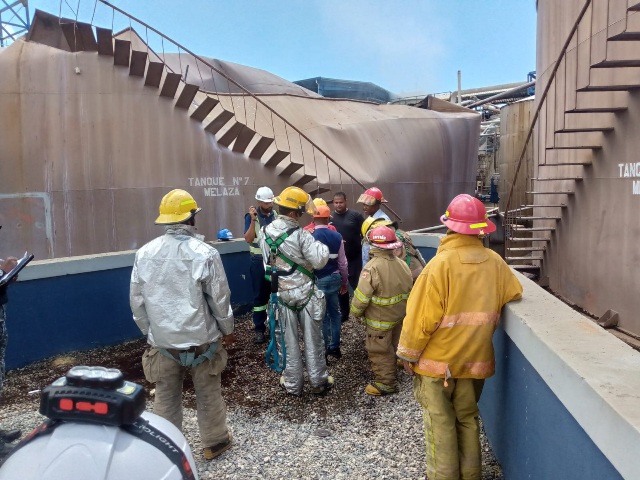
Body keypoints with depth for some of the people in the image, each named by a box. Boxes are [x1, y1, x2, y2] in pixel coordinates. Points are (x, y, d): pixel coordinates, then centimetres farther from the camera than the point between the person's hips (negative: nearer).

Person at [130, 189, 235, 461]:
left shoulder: (144, 254, -4)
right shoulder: (205, 254, -14)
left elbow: (137, 301, 3)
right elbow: (220, 299, -8)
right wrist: (227, 329, 7)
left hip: (161, 341, 3)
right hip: (200, 339, -2)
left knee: (166, 400, 16)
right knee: (208, 396, 15)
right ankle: (214, 442, 32)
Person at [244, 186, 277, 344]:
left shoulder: (277, 216, 2)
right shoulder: (251, 217, -7)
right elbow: (248, 239, -18)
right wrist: (253, 220, -24)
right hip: (259, 261, -3)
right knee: (260, 295, 4)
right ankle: (259, 328, 12)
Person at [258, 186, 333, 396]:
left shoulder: (264, 233, -4)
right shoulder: (301, 235, -20)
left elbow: (268, 262, 7)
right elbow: (320, 261, -23)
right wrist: (322, 246, -6)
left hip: (281, 294, 3)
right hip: (305, 294, -3)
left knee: (288, 341, 13)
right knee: (313, 340, 11)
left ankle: (292, 384, 23)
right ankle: (318, 381, 24)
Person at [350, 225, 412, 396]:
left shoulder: (373, 267, -24)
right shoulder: (402, 264, -2)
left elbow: (361, 296, -23)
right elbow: (409, 290, 8)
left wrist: (356, 312, -5)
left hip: (379, 319, -7)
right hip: (399, 315, 7)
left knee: (379, 351, 7)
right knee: (392, 347, 23)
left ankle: (386, 382, 15)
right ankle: (390, 374, 39)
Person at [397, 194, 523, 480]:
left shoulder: (441, 264, -19)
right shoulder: (495, 262, -6)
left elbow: (422, 316, -17)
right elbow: (514, 294, 5)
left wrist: (408, 353, -5)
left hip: (438, 359, -4)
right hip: (475, 359, 5)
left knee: (440, 424, 9)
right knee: (468, 419, 20)